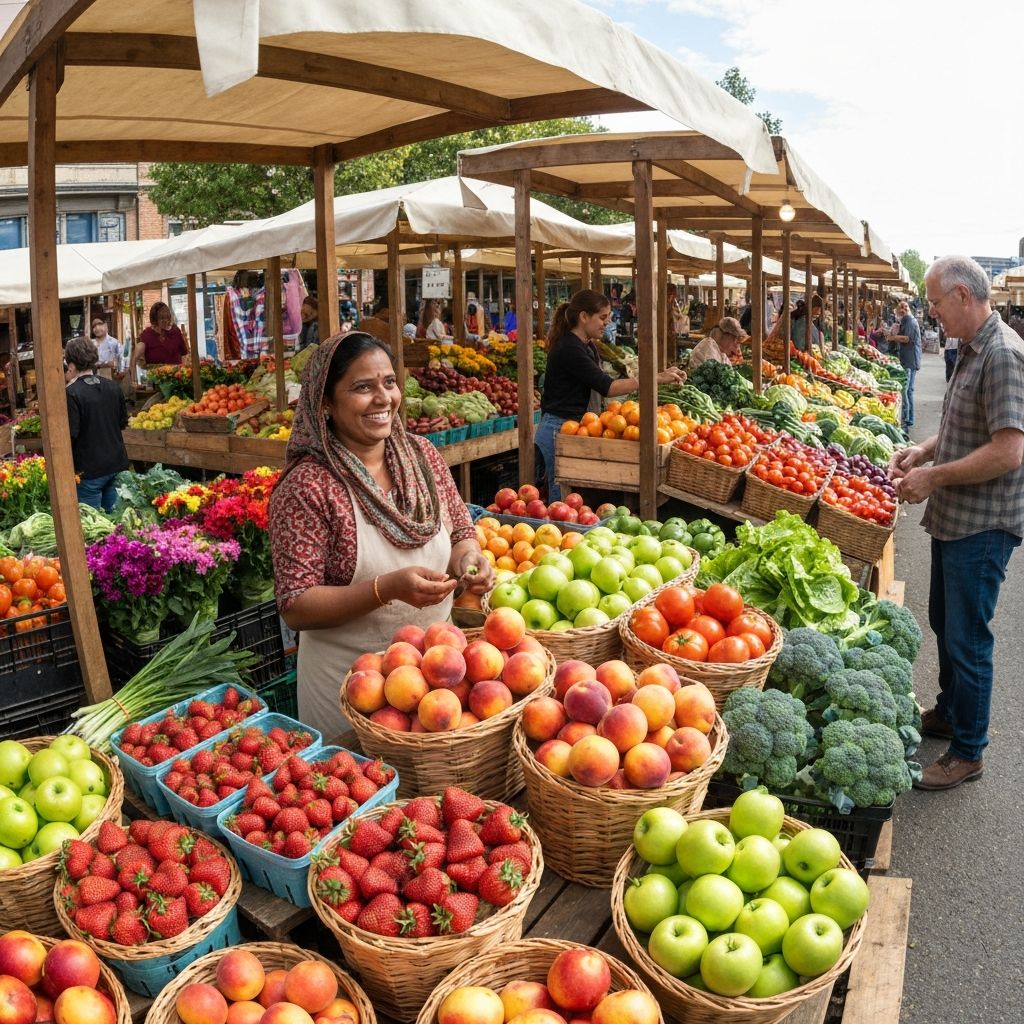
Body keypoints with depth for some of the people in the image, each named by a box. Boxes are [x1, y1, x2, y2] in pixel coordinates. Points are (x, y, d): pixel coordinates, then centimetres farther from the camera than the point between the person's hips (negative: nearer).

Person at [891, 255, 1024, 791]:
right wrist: (924, 451, 6)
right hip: (954, 518, 10)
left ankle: (967, 751, 16)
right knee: (944, 623, 22)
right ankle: (948, 712, 41)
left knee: (967, 638, 1)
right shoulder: (971, 350, 11)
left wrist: (934, 477, -21)